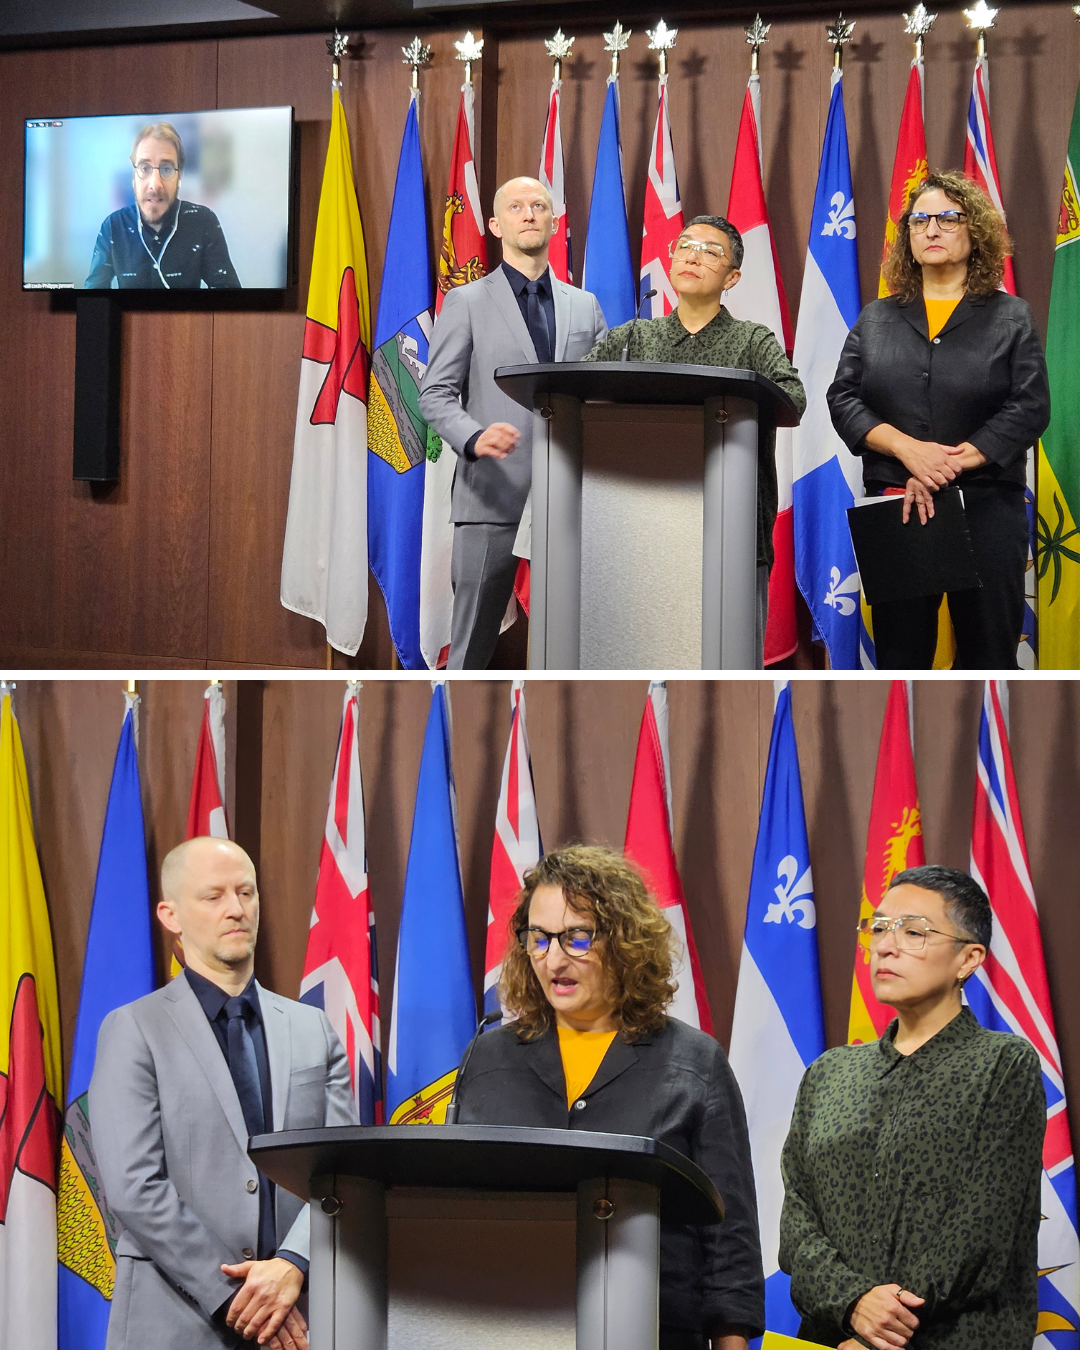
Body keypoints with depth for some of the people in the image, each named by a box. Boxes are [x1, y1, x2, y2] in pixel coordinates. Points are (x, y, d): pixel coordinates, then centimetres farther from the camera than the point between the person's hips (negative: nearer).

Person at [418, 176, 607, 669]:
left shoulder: (585, 306, 17)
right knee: (472, 647, -2)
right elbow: (435, 394, 0)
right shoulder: (466, 302, 7)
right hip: (494, 495, -3)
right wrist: (474, 437, -21)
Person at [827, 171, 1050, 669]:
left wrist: (948, 467, -15)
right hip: (892, 509, 2)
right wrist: (908, 449, -14)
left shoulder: (1010, 318, 6)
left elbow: (1029, 408, -5)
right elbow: (843, 398, 4)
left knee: (989, 654, 0)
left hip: (987, 508, -2)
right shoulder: (876, 318, 13)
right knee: (899, 654, 4)